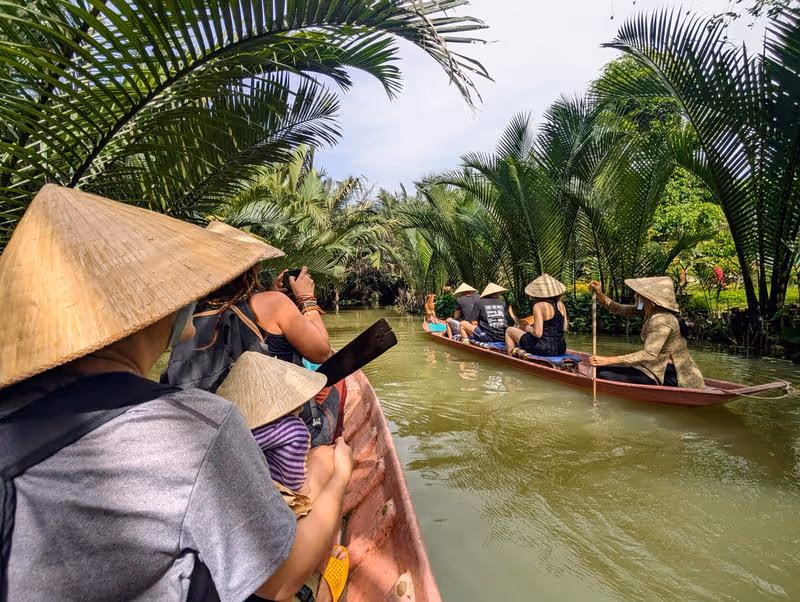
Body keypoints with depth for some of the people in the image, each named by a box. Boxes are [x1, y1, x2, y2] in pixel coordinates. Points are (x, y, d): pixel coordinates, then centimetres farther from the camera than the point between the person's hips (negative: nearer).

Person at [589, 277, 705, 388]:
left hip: (668, 376, -10)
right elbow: (620, 310, 7)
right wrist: (599, 295, -10)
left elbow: (649, 354, -32)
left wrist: (608, 360, -36)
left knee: (603, 374, -23)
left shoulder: (661, 320, -24)